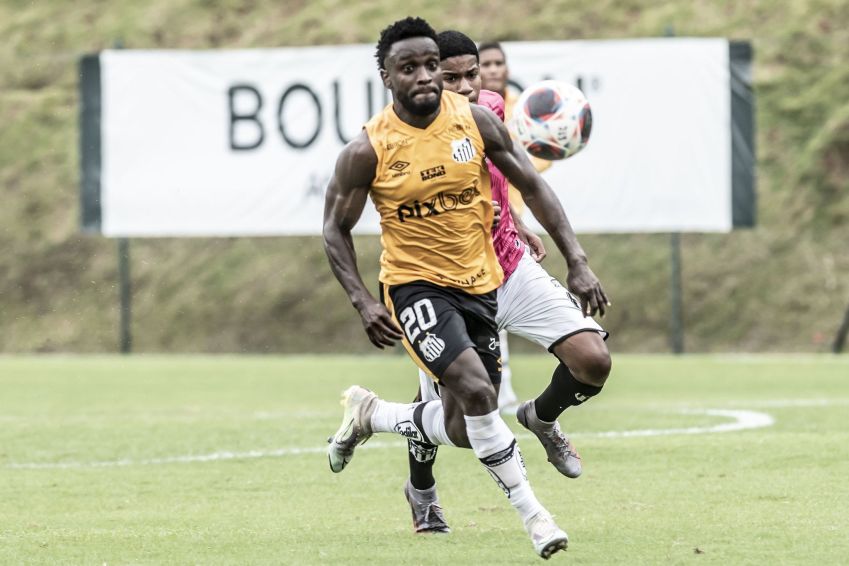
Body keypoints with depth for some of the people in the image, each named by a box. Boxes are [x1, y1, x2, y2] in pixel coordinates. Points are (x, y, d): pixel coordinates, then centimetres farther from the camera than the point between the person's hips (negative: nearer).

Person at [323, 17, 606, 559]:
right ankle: (530, 510, -14)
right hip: (415, 286, -4)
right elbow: (336, 229, -2)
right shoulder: (367, 151, -14)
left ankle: (370, 414, 35)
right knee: (475, 389, -26)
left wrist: (578, 262, -6)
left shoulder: (476, 120, -7)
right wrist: (363, 301, -15)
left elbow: (532, 186, 1)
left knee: (462, 430, 8)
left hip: (480, 284, 4)